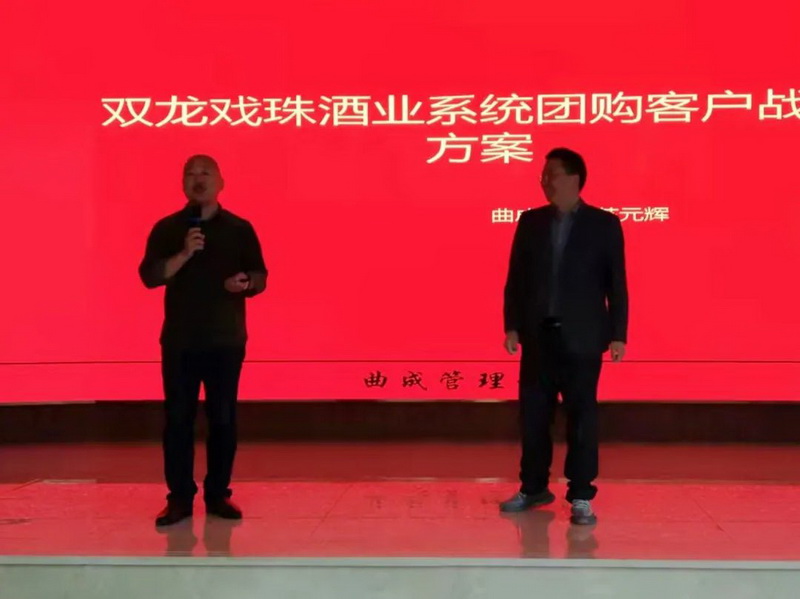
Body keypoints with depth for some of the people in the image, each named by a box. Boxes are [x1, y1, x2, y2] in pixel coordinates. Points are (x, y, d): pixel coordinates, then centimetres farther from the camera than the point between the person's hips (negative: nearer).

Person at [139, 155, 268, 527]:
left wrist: (246, 283, -17)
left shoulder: (240, 229, 5)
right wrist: (184, 254, -19)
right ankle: (180, 498, 9)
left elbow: (260, 277, 5)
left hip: (226, 339, 0)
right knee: (178, 417, 1)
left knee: (223, 418, 3)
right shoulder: (167, 228, 5)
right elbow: (149, 275, -6)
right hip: (179, 339, 0)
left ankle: (218, 494, 14)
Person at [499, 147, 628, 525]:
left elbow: (616, 283, -2)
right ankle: (533, 488, 22)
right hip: (538, 334, 3)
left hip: (582, 337, -3)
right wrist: (512, 325, 0)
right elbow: (516, 278, 7)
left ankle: (581, 496, 9)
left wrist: (618, 334, -6)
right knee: (533, 414, 9)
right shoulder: (530, 222, 7)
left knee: (582, 416, 1)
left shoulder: (604, 224, -1)